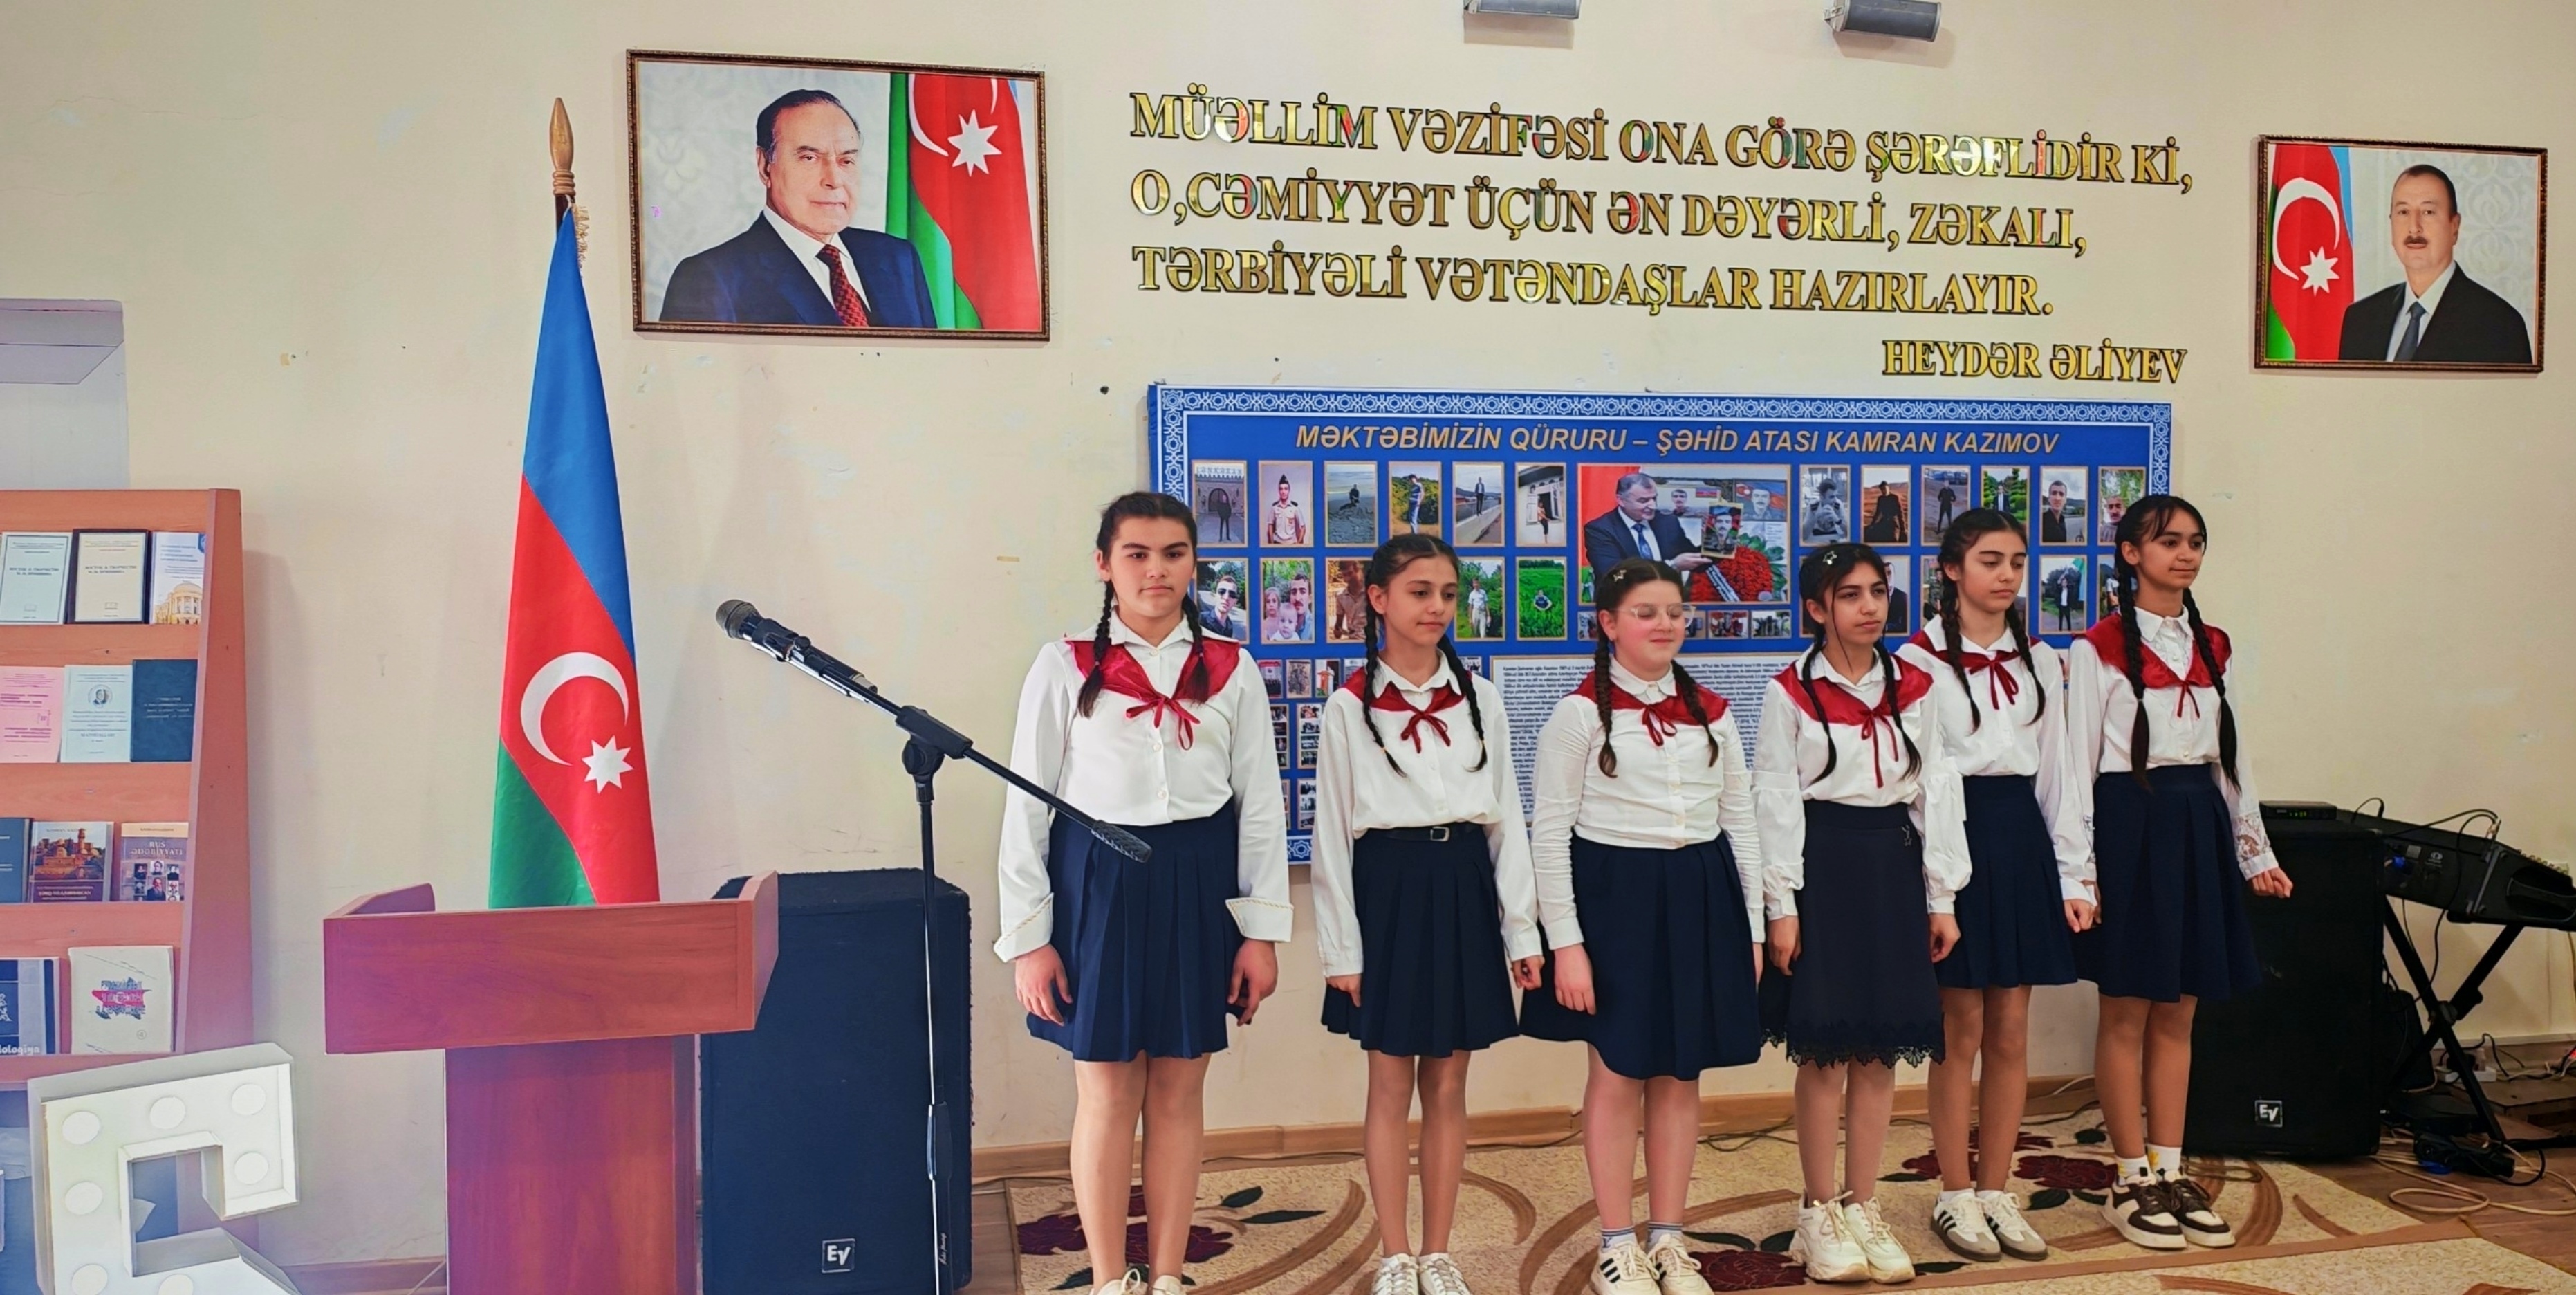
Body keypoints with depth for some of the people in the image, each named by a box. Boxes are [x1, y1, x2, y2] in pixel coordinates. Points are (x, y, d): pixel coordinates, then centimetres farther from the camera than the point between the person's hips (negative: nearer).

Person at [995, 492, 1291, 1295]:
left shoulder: (1231, 671, 4)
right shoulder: (1066, 668, -1)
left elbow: (1260, 804, 5)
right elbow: (1028, 806, -1)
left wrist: (1262, 930, 1)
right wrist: (1028, 937, -4)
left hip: (1196, 888, 2)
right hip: (1098, 885, -1)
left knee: (1178, 1094, 9)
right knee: (1107, 1094, 6)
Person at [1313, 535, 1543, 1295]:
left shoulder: (1481, 698, 6)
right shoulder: (1351, 707, -2)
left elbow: (1507, 818, 7)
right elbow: (1332, 832, -2)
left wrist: (1522, 930, 3)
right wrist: (1340, 948, -6)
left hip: (1464, 888, 3)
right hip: (1388, 887, -2)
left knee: (1448, 1086, 10)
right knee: (1391, 1087, 6)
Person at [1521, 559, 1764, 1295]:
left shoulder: (1710, 713, 8)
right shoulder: (1581, 713, -6)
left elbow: (1741, 821, 12)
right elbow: (1549, 832, -8)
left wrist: (1752, 928, 8)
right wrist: (1565, 942, -13)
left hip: (1699, 897, 5)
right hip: (1613, 894, -4)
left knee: (1682, 1076, 11)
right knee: (1618, 1075, 3)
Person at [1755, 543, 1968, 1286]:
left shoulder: (1913, 689, 8)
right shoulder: (1790, 693, -4)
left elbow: (1936, 790, 8)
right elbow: (1775, 801, -6)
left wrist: (1941, 896, 4)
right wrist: (1782, 905, -11)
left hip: (1894, 863, 4)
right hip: (1823, 862, -4)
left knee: (1881, 1046, 7)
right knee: (1825, 1046, 0)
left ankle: (1863, 1209, 20)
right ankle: (1819, 1215, 15)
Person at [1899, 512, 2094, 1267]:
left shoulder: (2039, 662, 12)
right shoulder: (1920, 659, -4)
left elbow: (2056, 773, 13)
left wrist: (2072, 875, 8)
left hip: (2021, 836, 5)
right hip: (1954, 833, -5)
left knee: (2011, 1033, 8)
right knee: (1963, 1030, 1)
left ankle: (1996, 1193, 20)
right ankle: (1956, 1198, 14)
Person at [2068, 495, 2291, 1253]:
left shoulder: (2211, 647, 12)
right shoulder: (2099, 648, -6)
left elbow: (2229, 755, 17)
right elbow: (2078, 758, -8)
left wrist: (2256, 852, 15)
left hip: (2199, 822, 6)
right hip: (2129, 820, -6)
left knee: (2179, 1012, 10)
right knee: (2127, 1012, 1)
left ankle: (2170, 1172, 18)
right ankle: (2132, 1181, 11)